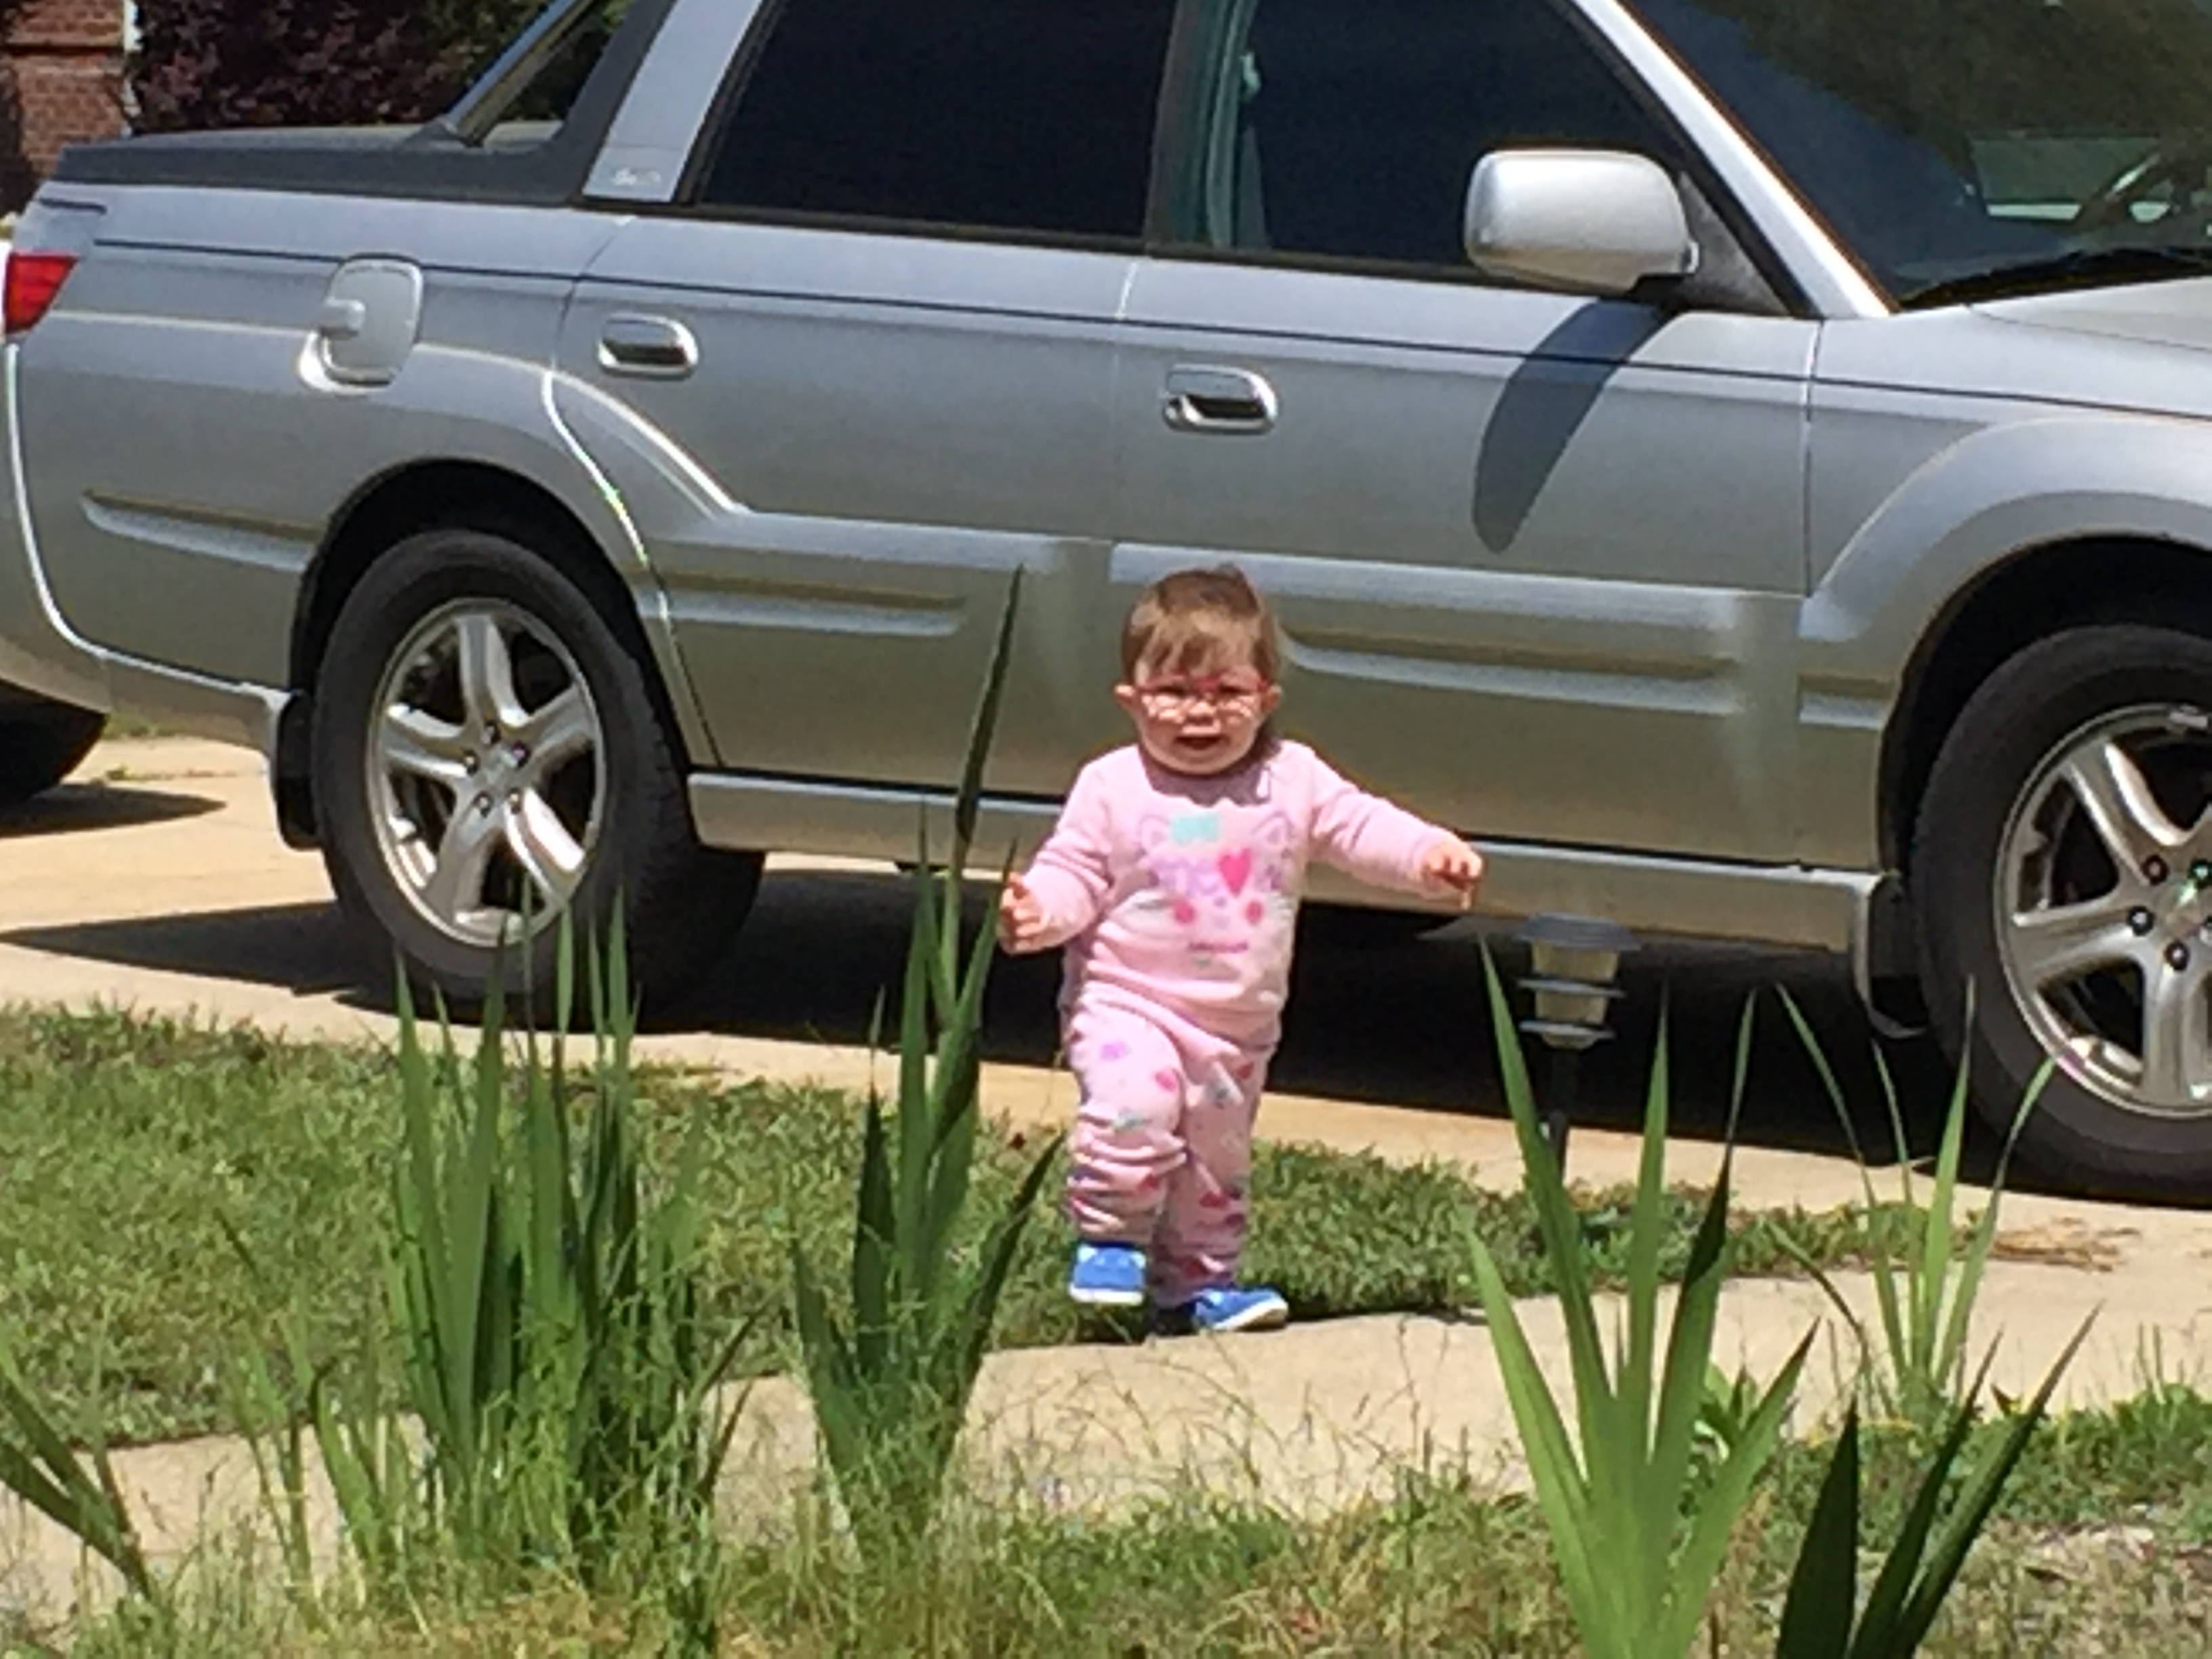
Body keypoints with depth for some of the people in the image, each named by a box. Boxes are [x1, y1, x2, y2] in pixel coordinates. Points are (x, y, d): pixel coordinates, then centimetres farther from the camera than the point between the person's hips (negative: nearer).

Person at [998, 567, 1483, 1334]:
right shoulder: (1111, 789, -8)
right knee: (1136, 1104, -30)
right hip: (1126, 1003, -4)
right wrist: (1038, 911, -28)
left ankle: (1198, 1278, 34)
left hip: (1239, 1028, 4)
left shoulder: (1294, 782, -1)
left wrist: (1430, 854, -24)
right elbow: (1074, 873, -6)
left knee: (1219, 1160, 15)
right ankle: (1109, 1238, -10)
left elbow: (1362, 827, -5)